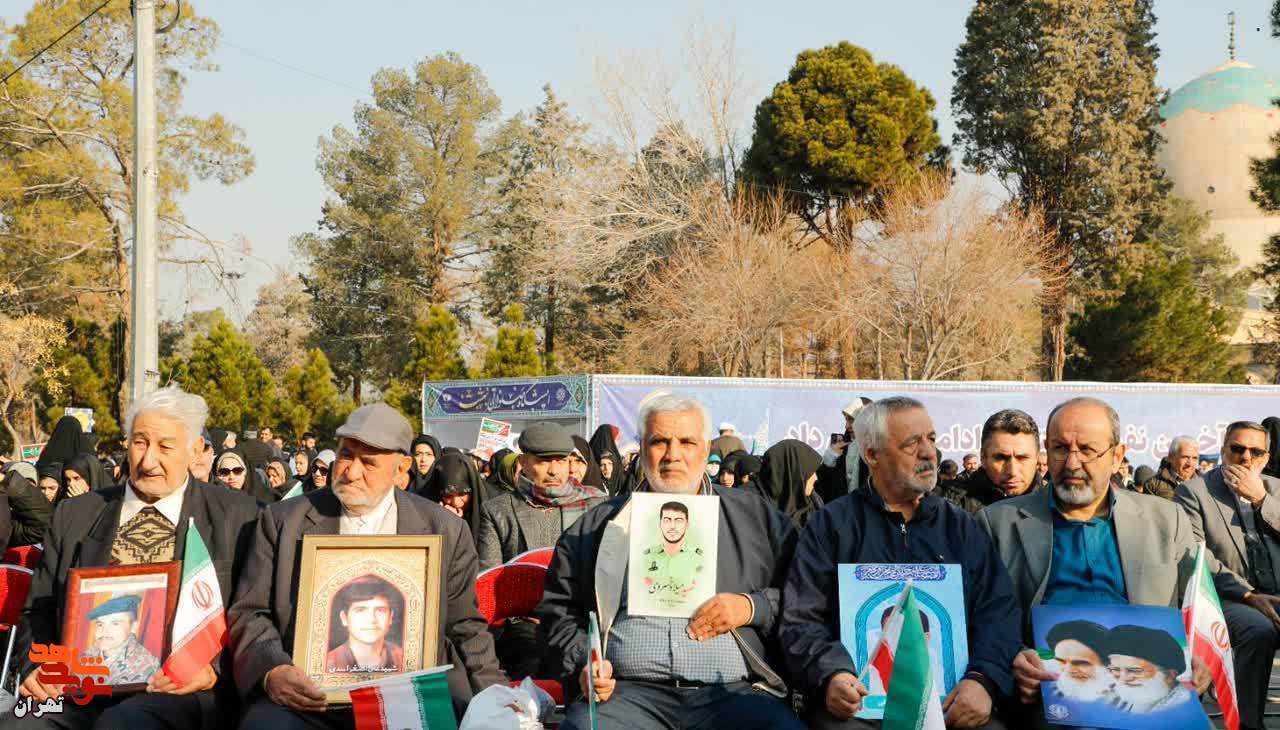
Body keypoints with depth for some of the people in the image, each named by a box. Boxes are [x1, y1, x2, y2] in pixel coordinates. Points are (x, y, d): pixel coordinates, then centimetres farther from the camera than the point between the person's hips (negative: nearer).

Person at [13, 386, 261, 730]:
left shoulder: (237, 517, 8)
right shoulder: (75, 515, 17)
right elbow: (40, 610, 18)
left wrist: (214, 668, -13)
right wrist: (35, 667, -2)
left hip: (177, 690, -3)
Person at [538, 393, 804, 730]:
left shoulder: (755, 516, 15)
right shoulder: (597, 526, 17)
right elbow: (558, 609, 20)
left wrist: (752, 607, -4)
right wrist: (582, 662, 3)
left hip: (734, 691, 0)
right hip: (628, 690, 0)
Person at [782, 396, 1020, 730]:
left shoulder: (961, 526, 17)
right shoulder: (831, 525, 10)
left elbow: (1000, 612, 7)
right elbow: (802, 621, 3)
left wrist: (984, 680, -13)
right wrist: (832, 675, -17)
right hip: (859, 701, -2)